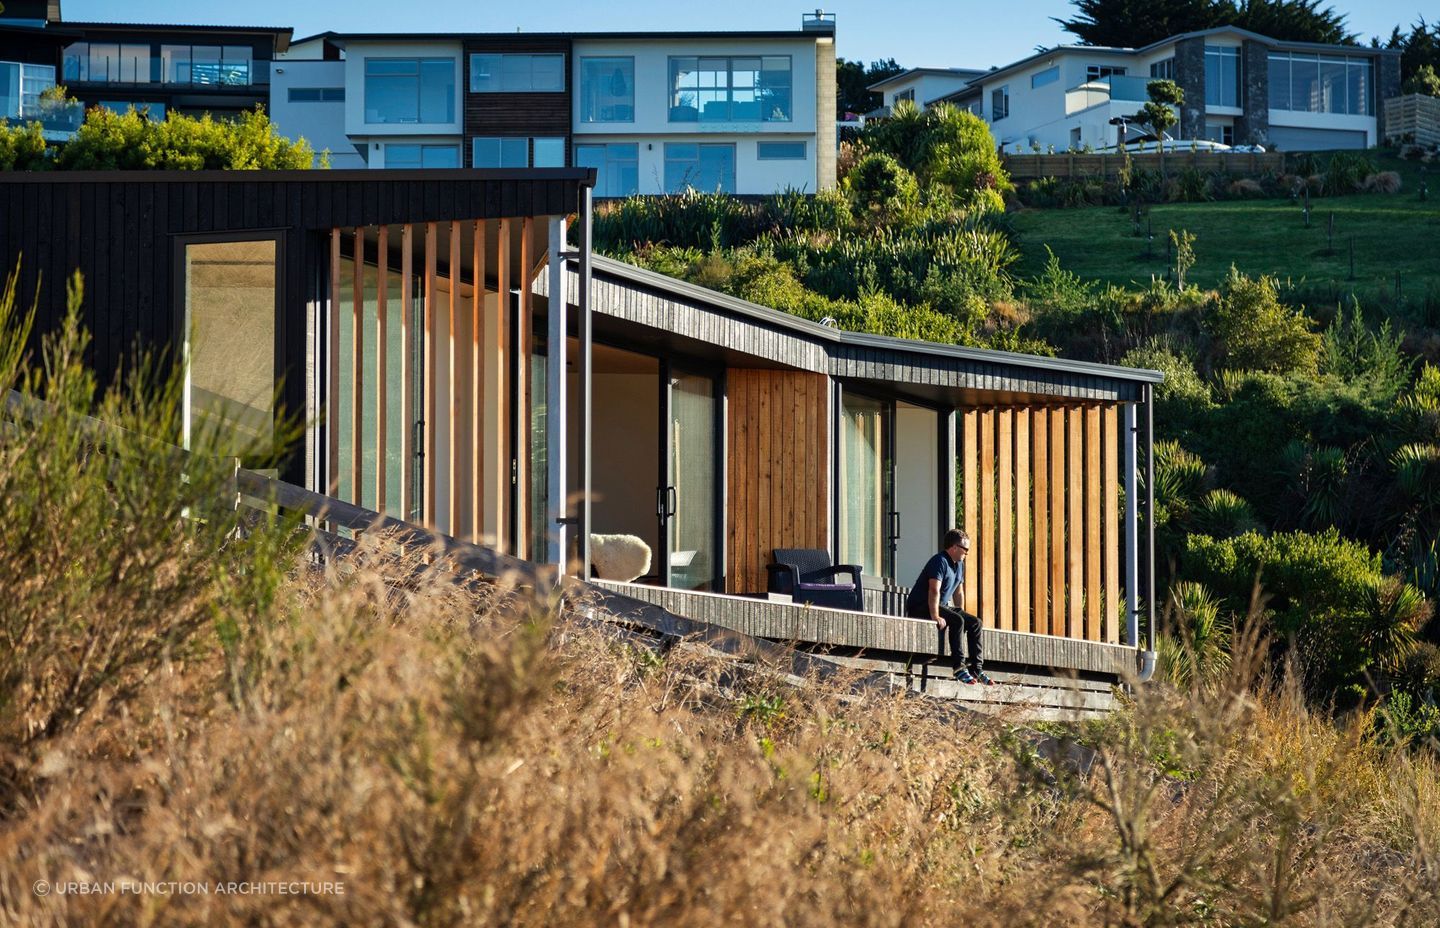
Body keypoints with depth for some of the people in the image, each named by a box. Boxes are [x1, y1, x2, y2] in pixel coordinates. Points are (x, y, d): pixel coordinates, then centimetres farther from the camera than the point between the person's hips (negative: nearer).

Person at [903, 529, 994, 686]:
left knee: (975, 623, -3)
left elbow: (958, 593, 21)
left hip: (941, 606, 10)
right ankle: (959, 668, -32)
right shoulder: (940, 561, -18)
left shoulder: (959, 564, 14)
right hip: (920, 607, -10)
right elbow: (934, 590, -28)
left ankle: (977, 668, -6)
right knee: (957, 621, -31)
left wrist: (961, 613, 11)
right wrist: (935, 617, -35)